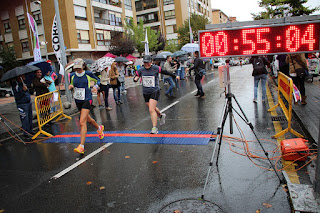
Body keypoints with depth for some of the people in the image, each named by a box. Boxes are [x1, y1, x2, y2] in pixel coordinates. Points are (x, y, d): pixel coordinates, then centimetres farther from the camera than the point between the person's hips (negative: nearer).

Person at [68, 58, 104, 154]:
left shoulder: (88, 74, -5)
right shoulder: (72, 75, 5)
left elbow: (97, 80, 10)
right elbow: (72, 85, 17)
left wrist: (96, 86, -9)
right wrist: (70, 86, -6)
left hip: (87, 100, -5)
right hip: (78, 101, 5)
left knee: (82, 122, -15)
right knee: (88, 119, 20)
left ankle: (81, 146, -13)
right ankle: (99, 128, 52)